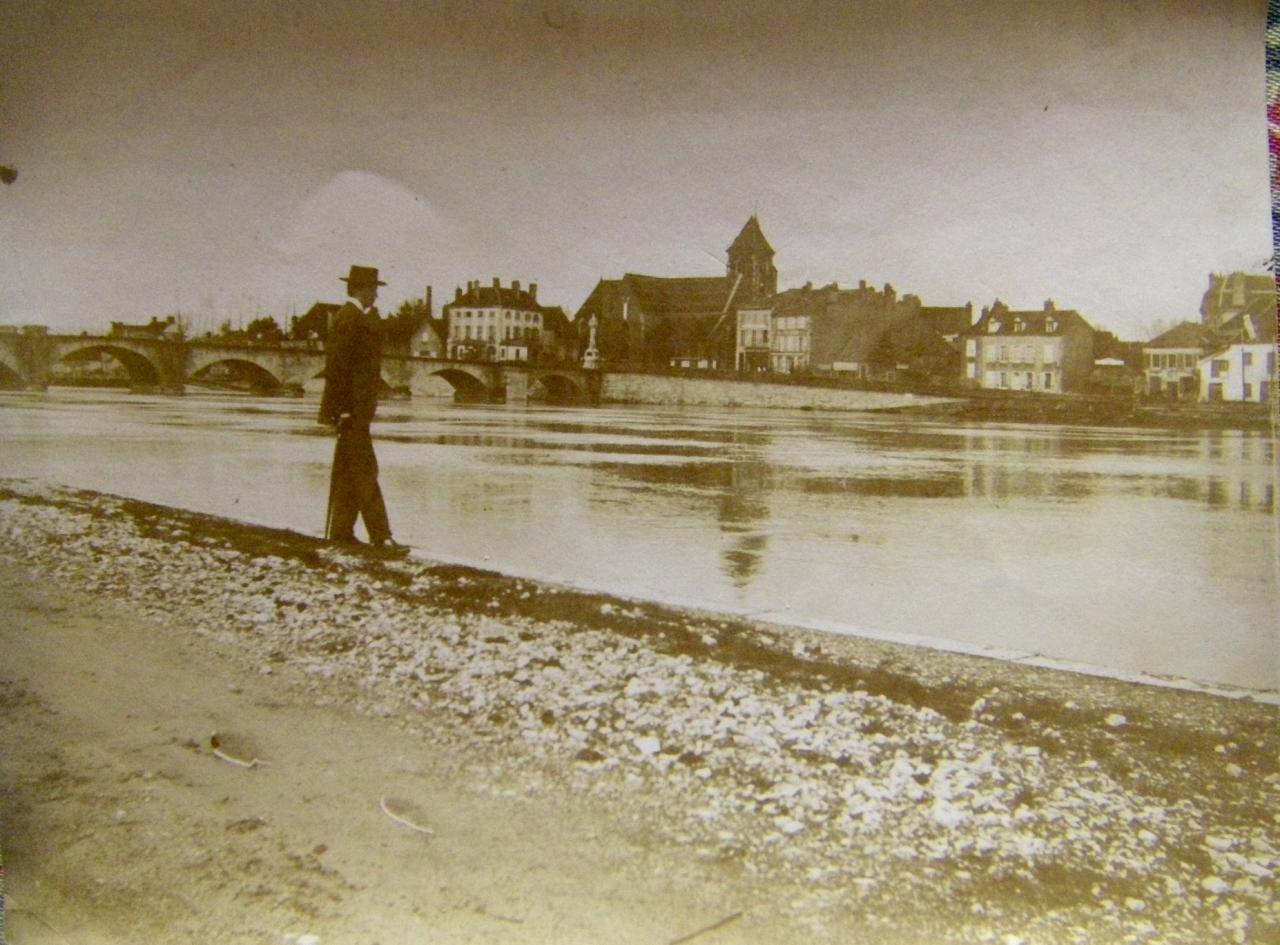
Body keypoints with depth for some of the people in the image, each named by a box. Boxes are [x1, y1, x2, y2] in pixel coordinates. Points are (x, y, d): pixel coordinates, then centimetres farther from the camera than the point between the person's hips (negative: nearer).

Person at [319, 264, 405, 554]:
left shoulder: (367, 317, 17)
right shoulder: (347, 318, -13)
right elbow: (336, 365, -18)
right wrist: (339, 408, -20)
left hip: (360, 406, 10)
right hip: (351, 406, -10)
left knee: (350, 471, 11)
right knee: (363, 471, -10)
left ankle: (341, 532, 17)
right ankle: (380, 536, -10)